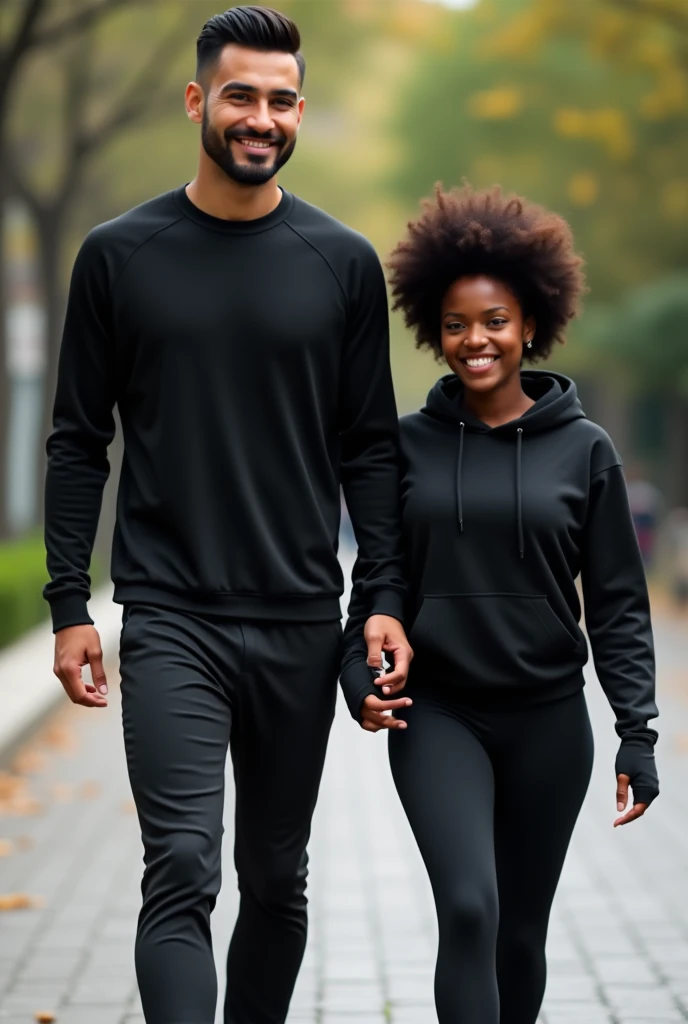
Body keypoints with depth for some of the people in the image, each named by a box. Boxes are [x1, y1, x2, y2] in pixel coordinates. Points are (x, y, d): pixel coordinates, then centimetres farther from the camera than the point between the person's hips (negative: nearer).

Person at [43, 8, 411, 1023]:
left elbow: (370, 449, 7)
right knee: (183, 872, -13)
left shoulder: (344, 264, 5)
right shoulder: (120, 255, 2)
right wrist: (69, 605, -2)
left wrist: (384, 598, -2)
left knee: (277, 880, 12)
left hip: (301, 626, 2)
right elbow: (79, 444, 4)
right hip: (172, 622, -2)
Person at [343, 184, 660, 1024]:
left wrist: (637, 729, -4)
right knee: (468, 909, -18)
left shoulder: (583, 450, 0)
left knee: (520, 929, 10)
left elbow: (618, 602, 2)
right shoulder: (409, 443, 2)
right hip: (438, 713, -1)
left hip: (547, 719, 1)